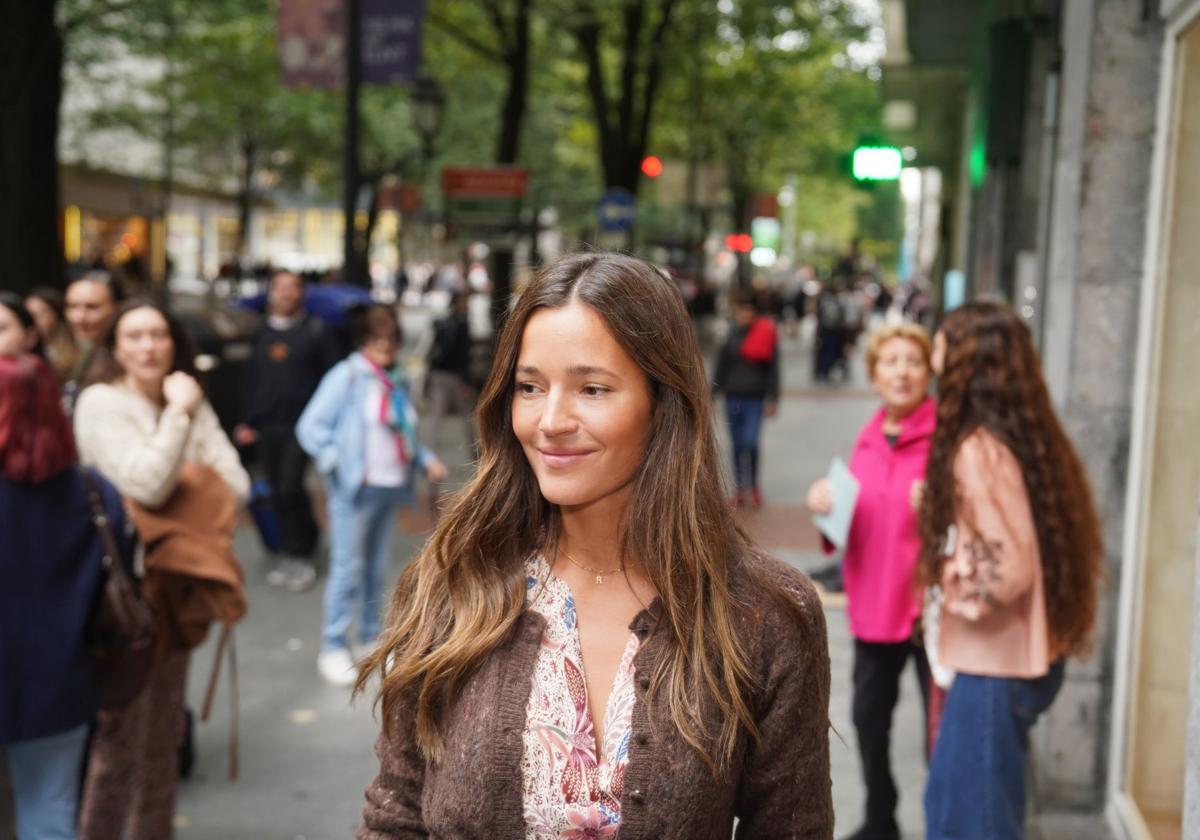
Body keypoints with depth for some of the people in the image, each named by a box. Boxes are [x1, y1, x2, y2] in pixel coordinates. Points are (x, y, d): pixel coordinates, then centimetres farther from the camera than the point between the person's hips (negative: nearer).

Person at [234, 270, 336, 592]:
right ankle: (289, 553, 17)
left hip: (301, 423, -5)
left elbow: (330, 375, 0)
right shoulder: (263, 333, 13)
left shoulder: (313, 331, 1)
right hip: (268, 426, 5)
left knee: (290, 487, -14)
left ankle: (299, 555, -2)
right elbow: (253, 379, 17)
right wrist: (249, 421, 12)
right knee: (278, 490, 7)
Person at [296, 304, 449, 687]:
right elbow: (311, 427, -10)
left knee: (376, 568, 12)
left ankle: (370, 638, 24)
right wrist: (341, 465, -17)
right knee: (347, 567, -7)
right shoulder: (346, 376, -6)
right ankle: (333, 648, 1)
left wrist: (426, 459, 8)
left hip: (391, 486, 6)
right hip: (354, 488, -6)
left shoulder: (395, 381, 14)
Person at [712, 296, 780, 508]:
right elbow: (721, 366, 11)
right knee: (737, 445, 7)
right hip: (733, 397, 3)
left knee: (750, 443, -12)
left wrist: (772, 399, -6)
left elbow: (773, 369, -2)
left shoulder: (766, 335, -2)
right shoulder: (732, 336, 7)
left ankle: (753, 485, 8)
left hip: (755, 398, -3)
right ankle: (740, 488, 17)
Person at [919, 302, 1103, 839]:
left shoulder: (979, 451, -22)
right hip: (1020, 656, 9)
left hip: (993, 665, -9)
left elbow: (1007, 571, -26)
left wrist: (946, 579, -9)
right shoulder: (1026, 435, 5)